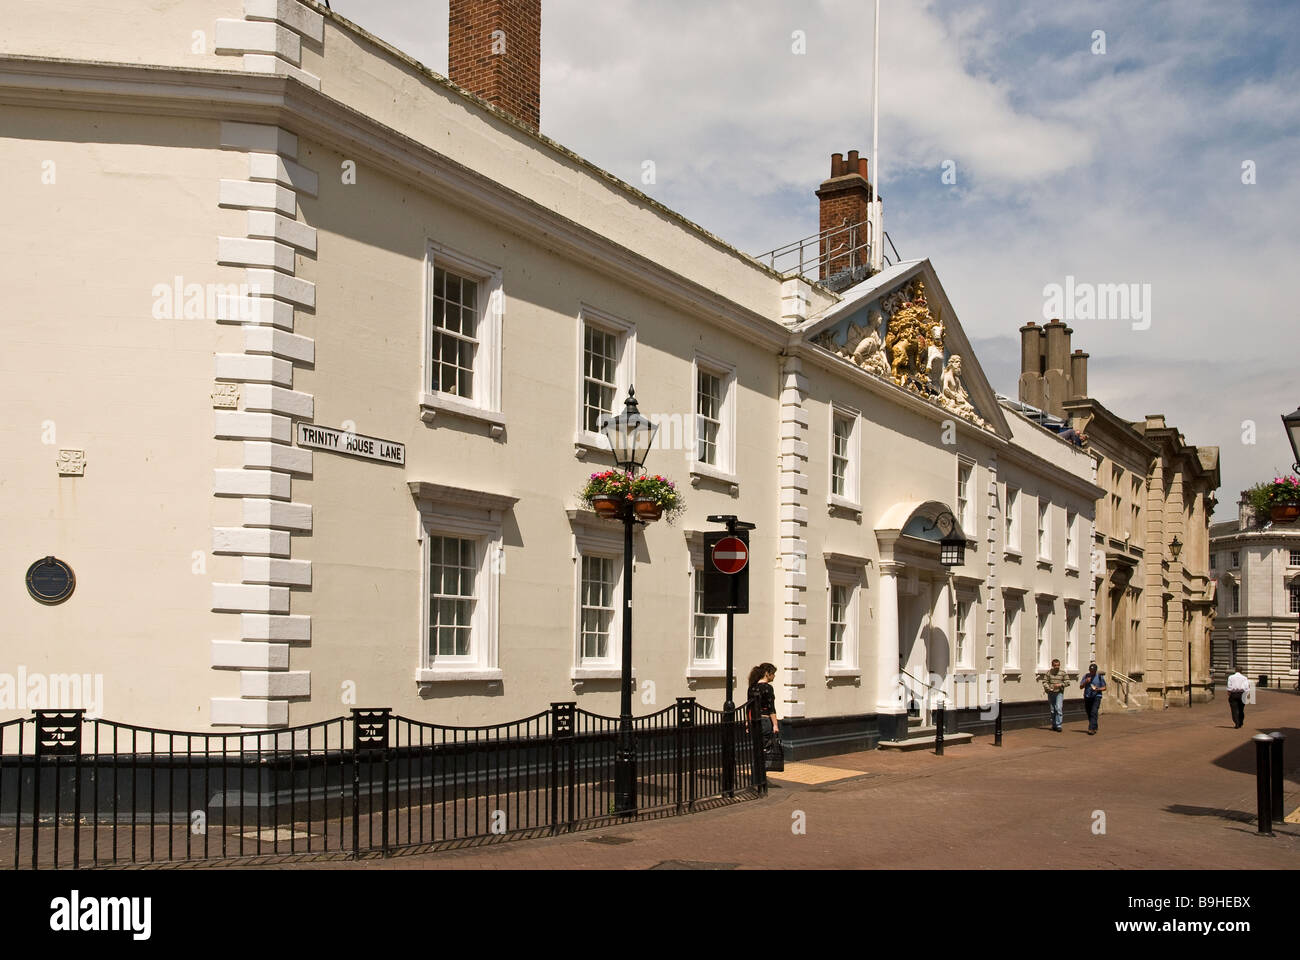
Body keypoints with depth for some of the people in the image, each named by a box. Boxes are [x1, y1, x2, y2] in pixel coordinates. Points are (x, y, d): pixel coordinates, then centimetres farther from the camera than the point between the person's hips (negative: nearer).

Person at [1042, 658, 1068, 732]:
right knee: (1052, 710, 9)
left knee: (1059, 708, -15)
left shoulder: (1063, 673, 1)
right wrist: (1048, 688, -17)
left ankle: (1058, 725, -13)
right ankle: (1054, 725, 22)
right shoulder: (1049, 672, 3)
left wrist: (1060, 685, -13)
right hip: (1051, 693, 2)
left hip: (1059, 693, -2)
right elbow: (1044, 681, 0)